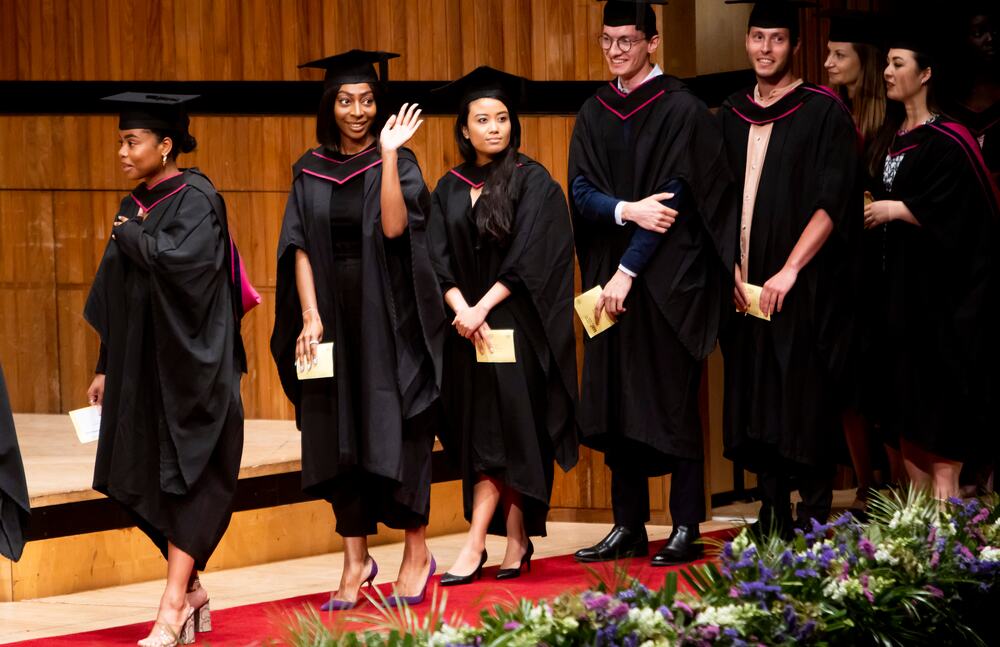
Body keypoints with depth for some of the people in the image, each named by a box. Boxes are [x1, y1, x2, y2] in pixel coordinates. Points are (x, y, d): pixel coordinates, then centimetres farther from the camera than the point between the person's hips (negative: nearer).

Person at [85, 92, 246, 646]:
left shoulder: (195, 199, -10)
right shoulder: (133, 206, 12)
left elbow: (180, 260, -28)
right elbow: (115, 296, 16)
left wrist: (131, 237, -11)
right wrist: (106, 368, 15)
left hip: (187, 366, -8)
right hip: (140, 367, 8)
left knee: (184, 480, -7)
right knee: (149, 481, 8)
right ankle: (192, 594, 18)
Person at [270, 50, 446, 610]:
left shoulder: (397, 163, -1)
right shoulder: (311, 172, 8)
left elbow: (393, 226, -19)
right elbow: (300, 248, 3)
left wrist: (389, 152, -22)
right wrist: (310, 316, -8)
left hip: (388, 318, -3)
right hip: (333, 321, 3)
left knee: (395, 431, -2)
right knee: (340, 437, 4)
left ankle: (417, 552, 9)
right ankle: (356, 560, 11)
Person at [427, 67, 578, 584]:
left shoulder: (533, 182, -3)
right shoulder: (450, 189, 10)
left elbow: (528, 257, -11)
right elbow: (438, 259, 3)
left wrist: (483, 307, -16)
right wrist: (461, 309, -13)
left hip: (518, 325, -5)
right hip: (468, 324, 5)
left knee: (507, 434, -9)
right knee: (479, 437, 4)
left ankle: (475, 546, -14)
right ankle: (516, 543, 9)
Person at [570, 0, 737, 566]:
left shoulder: (681, 111, -5)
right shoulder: (595, 114, 12)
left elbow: (671, 197, -11)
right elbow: (581, 191, 3)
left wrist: (629, 270, -15)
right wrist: (627, 211, -18)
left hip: (668, 280, -5)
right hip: (612, 280, 5)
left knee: (673, 403, -2)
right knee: (616, 406, 5)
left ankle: (687, 529, 3)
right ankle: (629, 527, 11)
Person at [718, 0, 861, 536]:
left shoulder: (823, 113, -3)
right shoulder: (731, 116, 12)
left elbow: (832, 203, -10)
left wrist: (790, 270, -17)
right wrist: (730, 264, -2)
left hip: (803, 287, -5)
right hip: (745, 285, 5)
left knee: (805, 405, -5)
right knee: (756, 405, 5)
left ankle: (814, 522, 1)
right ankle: (772, 516, 11)